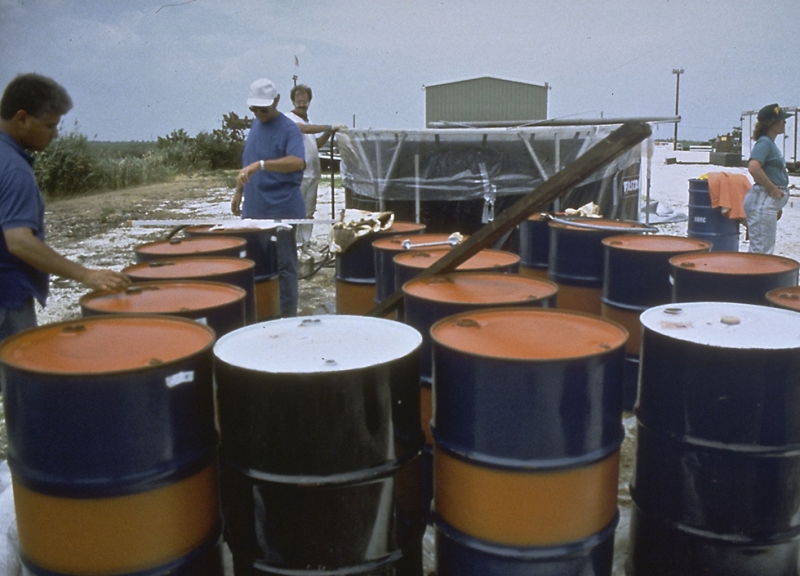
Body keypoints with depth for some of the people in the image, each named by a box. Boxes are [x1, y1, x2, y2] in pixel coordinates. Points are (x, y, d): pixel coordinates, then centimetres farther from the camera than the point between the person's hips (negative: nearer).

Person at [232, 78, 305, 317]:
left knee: (283, 266, 1)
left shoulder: (289, 129, -12)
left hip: (281, 210, -8)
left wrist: (261, 164, -38)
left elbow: (298, 162, -30)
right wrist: (239, 192, 21)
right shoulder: (255, 124, 11)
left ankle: (286, 316, 11)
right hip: (253, 208, 8)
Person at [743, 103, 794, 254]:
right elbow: (753, 168, -31)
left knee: (764, 249, 16)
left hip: (770, 201, 10)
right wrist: (773, 189, -21)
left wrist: (777, 206, 21)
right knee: (762, 251, -6)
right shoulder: (764, 142, -13)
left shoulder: (770, 143, 16)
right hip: (763, 201, -10)